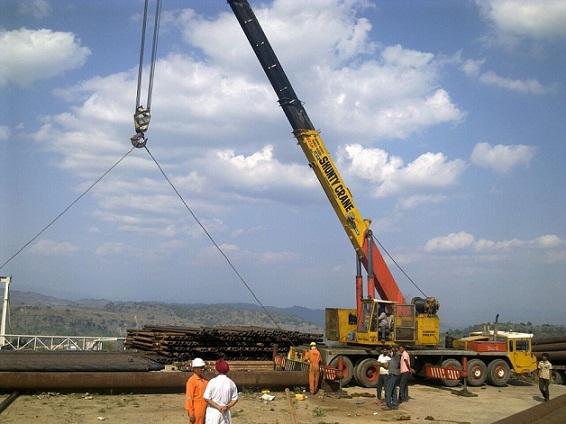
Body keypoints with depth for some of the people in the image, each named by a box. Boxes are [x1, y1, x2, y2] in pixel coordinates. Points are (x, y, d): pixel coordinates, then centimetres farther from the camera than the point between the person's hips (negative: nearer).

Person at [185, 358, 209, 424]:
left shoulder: (204, 380, 10)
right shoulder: (192, 380, -12)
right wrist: (191, 414, -16)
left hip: (205, 410, 7)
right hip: (196, 411, -7)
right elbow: (189, 398, -14)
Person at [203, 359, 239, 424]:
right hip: (226, 413, 4)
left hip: (213, 412, -4)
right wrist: (227, 406, -6)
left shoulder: (213, 381, -11)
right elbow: (235, 399, 5)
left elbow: (206, 398, -12)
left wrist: (218, 407, -10)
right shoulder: (231, 383, 1)